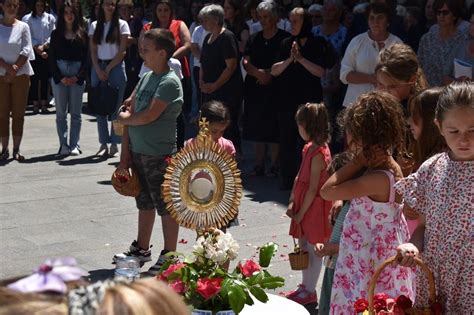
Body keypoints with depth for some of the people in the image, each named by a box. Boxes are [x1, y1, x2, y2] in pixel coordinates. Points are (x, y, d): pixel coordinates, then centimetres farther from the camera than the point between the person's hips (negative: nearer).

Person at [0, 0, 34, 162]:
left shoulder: (23, 26, 1)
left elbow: (26, 51, -4)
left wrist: (15, 70, -13)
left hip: (21, 75, 0)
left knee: (18, 113, 2)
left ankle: (16, 149, 8)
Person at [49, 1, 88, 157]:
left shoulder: (82, 34, 5)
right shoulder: (56, 34, 6)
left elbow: (86, 57, 2)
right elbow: (51, 58, 3)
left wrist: (78, 76, -8)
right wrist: (60, 77, -7)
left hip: (77, 76, 0)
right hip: (59, 75, 1)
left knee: (76, 113, 3)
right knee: (61, 113, 2)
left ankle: (74, 145, 7)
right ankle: (63, 145, 5)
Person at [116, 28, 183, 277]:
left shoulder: (169, 82, -16)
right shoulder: (146, 77, 9)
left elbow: (149, 115, -23)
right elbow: (129, 109, 10)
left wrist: (126, 118, -4)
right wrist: (125, 151, 6)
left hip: (160, 154, -8)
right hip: (138, 151, 8)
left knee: (166, 205, 1)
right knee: (145, 202, 19)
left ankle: (169, 255, 10)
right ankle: (142, 249, 32)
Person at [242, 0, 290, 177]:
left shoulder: (284, 39, -3)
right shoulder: (254, 39, 12)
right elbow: (245, 62, 5)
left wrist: (270, 74, -14)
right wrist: (258, 73, -12)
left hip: (275, 89, -5)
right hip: (254, 88, 5)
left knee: (273, 129, -3)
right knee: (257, 129, 8)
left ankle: (274, 165, 5)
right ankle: (259, 165, 15)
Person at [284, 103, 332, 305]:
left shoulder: (318, 153, -22)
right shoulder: (310, 148, 6)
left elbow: (313, 189, -21)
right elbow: (299, 178, 10)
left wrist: (301, 212, -15)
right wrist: (292, 203, 4)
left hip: (314, 208, -9)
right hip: (303, 206, 9)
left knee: (313, 249, 3)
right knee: (303, 247, 17)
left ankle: (310, 292, 14)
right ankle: (305, 286, 30)